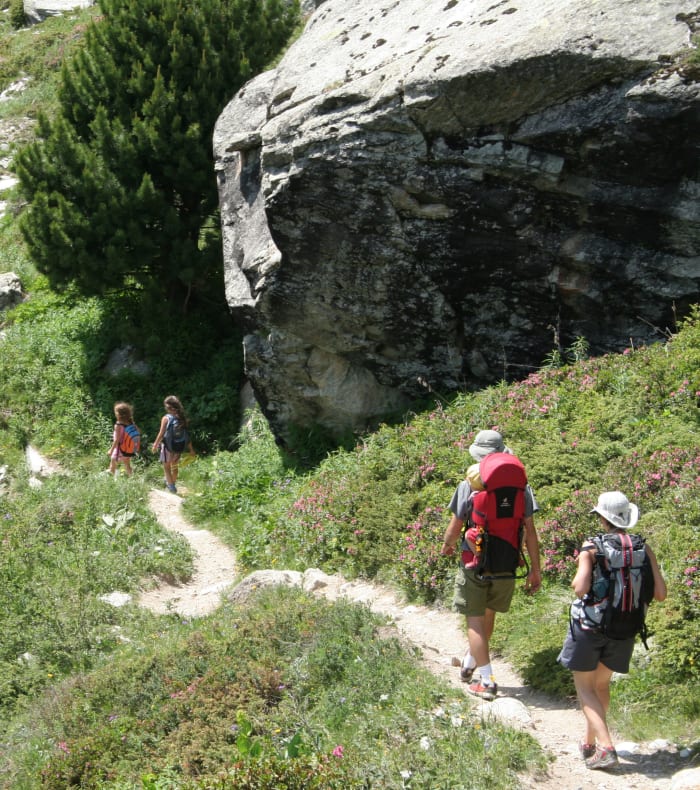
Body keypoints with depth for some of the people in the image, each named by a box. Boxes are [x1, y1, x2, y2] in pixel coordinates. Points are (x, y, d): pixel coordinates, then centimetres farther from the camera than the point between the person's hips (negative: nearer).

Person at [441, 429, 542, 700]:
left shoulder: (468, 485, -11)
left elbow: (455, 526, -8)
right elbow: (530, 530, -3)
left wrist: (447, 545, 14)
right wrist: (535, 569, 4)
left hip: (474, 564, -4)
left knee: (475, 620, 6)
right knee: (488, 614, 22)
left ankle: (487, 681, 4)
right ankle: (470, 663, 41)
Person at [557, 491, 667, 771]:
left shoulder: (591, 547, -15)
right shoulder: (643, 549, -5)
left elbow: (580, 589, -26)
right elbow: (660, 593, -6)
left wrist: (575, 580, -4)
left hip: (589, 626, -4)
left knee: (585, 687, 8)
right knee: (602, 685, 21)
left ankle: (605, 747, -6)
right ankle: (590, 742, 33)